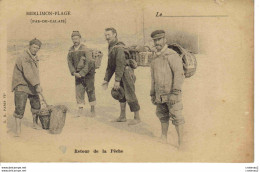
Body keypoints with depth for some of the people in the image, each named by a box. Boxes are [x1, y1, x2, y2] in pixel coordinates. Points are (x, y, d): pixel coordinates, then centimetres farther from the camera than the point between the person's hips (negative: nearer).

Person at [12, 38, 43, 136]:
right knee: (20, 108, -14)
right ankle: (18, 130, -11)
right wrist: (37, 85, -31)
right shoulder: (24, 58, -20)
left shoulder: (34, 57, 10)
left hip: (31, 86, 9)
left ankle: (35, 124, 38)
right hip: (21, 85, -9)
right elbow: (28, 74, -29)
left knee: (36, 105, 18)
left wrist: (38, 85, 22)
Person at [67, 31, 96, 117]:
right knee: (79, 91, -2)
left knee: (90, 91, 5)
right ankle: (80, 110, 2)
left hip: (88, 74, -4)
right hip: (78, 74, 4)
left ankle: (93, 109, 18)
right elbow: (70, 62, 4)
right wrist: (74, 73, -10)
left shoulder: (86, 50, -13)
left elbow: (89, 63, -17)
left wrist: (82, 73, -20)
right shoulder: (71, 50, 3)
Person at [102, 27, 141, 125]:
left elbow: (120, 65, -23)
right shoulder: (111, 48, 15)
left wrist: (117, 80, -25)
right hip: (121, 74, 10)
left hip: (127, 73, -10)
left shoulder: (119, 47, -17)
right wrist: (106, 80, 16)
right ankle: (122, 117, 26)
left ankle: (137, 118, 4)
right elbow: (110, 66, 20)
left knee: (130, 96, -6)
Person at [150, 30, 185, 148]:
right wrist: (152, 94, 19)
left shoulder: (172, 55, -11)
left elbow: (179, 74, -19)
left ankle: (180, 143, -2)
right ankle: (164, 140, 28)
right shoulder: (155, 59, 13)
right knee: (162, 116, 15)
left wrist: (175, 93, -25)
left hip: (172, 93, -7)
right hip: (160, 94, 7)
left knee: (176, 117, -6)